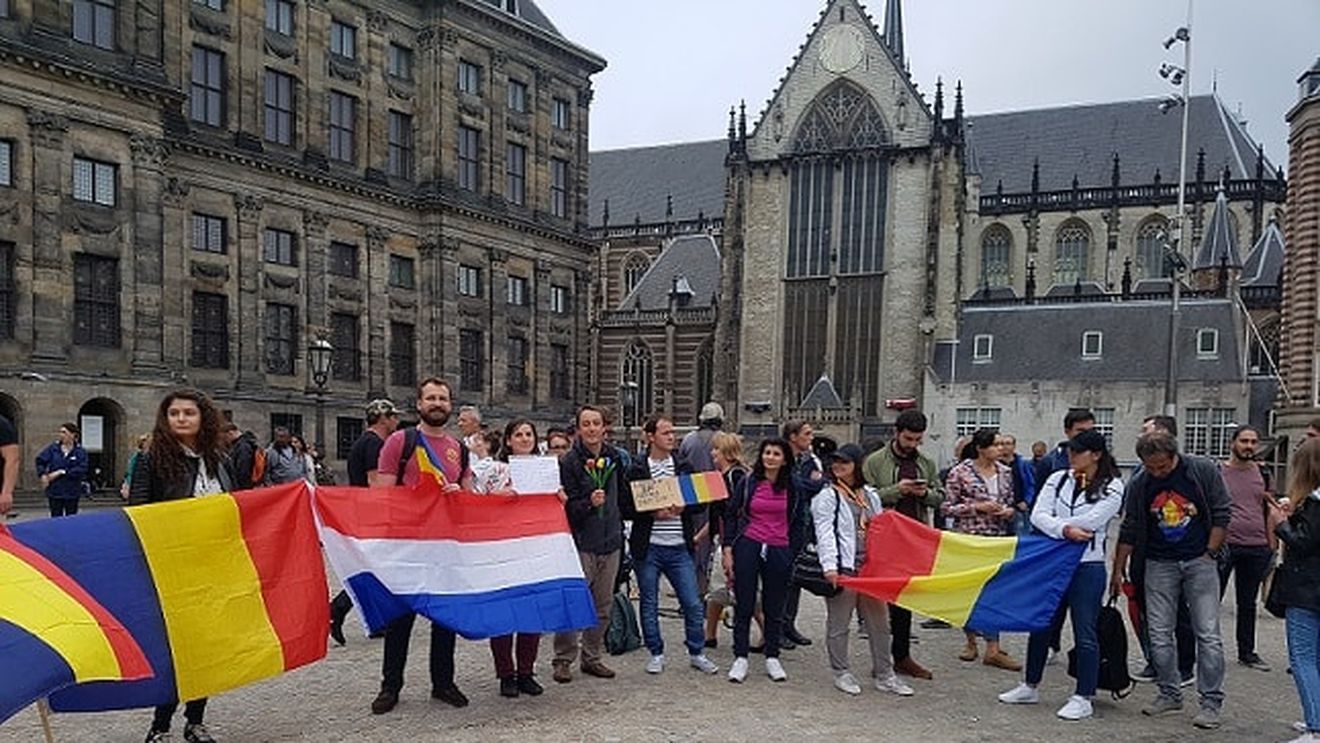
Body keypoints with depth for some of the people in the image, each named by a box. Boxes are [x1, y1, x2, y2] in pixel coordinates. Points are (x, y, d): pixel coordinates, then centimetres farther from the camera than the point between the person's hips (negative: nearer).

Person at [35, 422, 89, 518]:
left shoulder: (80, 451, -5)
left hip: (72, 493, -1)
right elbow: (40, 460, 3)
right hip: (54, 491, 1)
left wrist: (62, 472, -18)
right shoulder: (53, 448, 1)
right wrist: (43, 474, -12)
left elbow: (81, 469, -15)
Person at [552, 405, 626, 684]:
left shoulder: (615, 457, 9)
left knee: (603, 605, 11)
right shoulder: (568, 462, -9)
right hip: (582, 543, -6)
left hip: (610, 541, 6)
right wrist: (589, 503, -29)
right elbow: (568, 506, -12)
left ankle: (592, 657, 23)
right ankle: (563, 660, 7)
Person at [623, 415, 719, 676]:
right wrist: (653, 513, -17)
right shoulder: (637, 469, -3)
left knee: (693, 603, 4)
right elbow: (625, 508, -5)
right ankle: (656, 654, 23)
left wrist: (682, 508, -11)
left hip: (679, 547, 2)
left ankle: (697, 653, 20)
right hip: (648, 548, -2)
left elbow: (701, 502, 8)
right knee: (649, 604, 8)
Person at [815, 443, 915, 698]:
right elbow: (825, 533, -12)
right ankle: (841, 673, 16)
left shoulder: (871, 495, 15)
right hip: (842, 569, -5)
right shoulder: (827, 496, -2)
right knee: (839, 624, 3)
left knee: (879, 622, 10)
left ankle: (884, 675, 20)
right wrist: (830, 566, -23)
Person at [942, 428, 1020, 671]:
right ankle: (971, 641, 20)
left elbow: (1010, 502, 19)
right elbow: (947, 507, -7)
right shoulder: (960, 473, -7)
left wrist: (1009, 511, -4)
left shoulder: (1005, 472, 7)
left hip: (998, 539, 4)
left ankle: (993, 648, 1)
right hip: (968, 538, -3)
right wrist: (977, 507, -16)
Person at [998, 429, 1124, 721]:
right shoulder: (1057, 480, 6)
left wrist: (1052, 525, -6)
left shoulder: (1112, 487, -4)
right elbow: (1037, 515, -4)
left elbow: (1091, 521, -16)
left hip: (1088, 567, -4)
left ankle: (1083, 699, 13)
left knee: (1085, 633, 1)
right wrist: (1065, 529, -21)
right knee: (1041, 626, 13)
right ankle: (1030, 687, 27)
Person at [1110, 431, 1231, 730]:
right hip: (1160, 564, 2)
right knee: (1159, 635, 3)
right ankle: (1170, 694, 17)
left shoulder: (1204, 471, -8)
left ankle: (1211, 703, 5)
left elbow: (1222, 514, -1)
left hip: (1200, 561, -2)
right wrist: (1118, 571, 7)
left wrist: (1210, 554, -6)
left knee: (1208, 635, -3)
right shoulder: (1139, 484, -1)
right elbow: (1129, 531, 6)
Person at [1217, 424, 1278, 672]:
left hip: (1256, 548, 4)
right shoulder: (1217, 472, -3)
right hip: (1224, 546, -4)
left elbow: (1269, 512, 15)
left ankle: (1247, 652, 24)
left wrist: (1271, 547, 10)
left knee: (1248, 603, 14)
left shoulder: (1262, 474, 9)